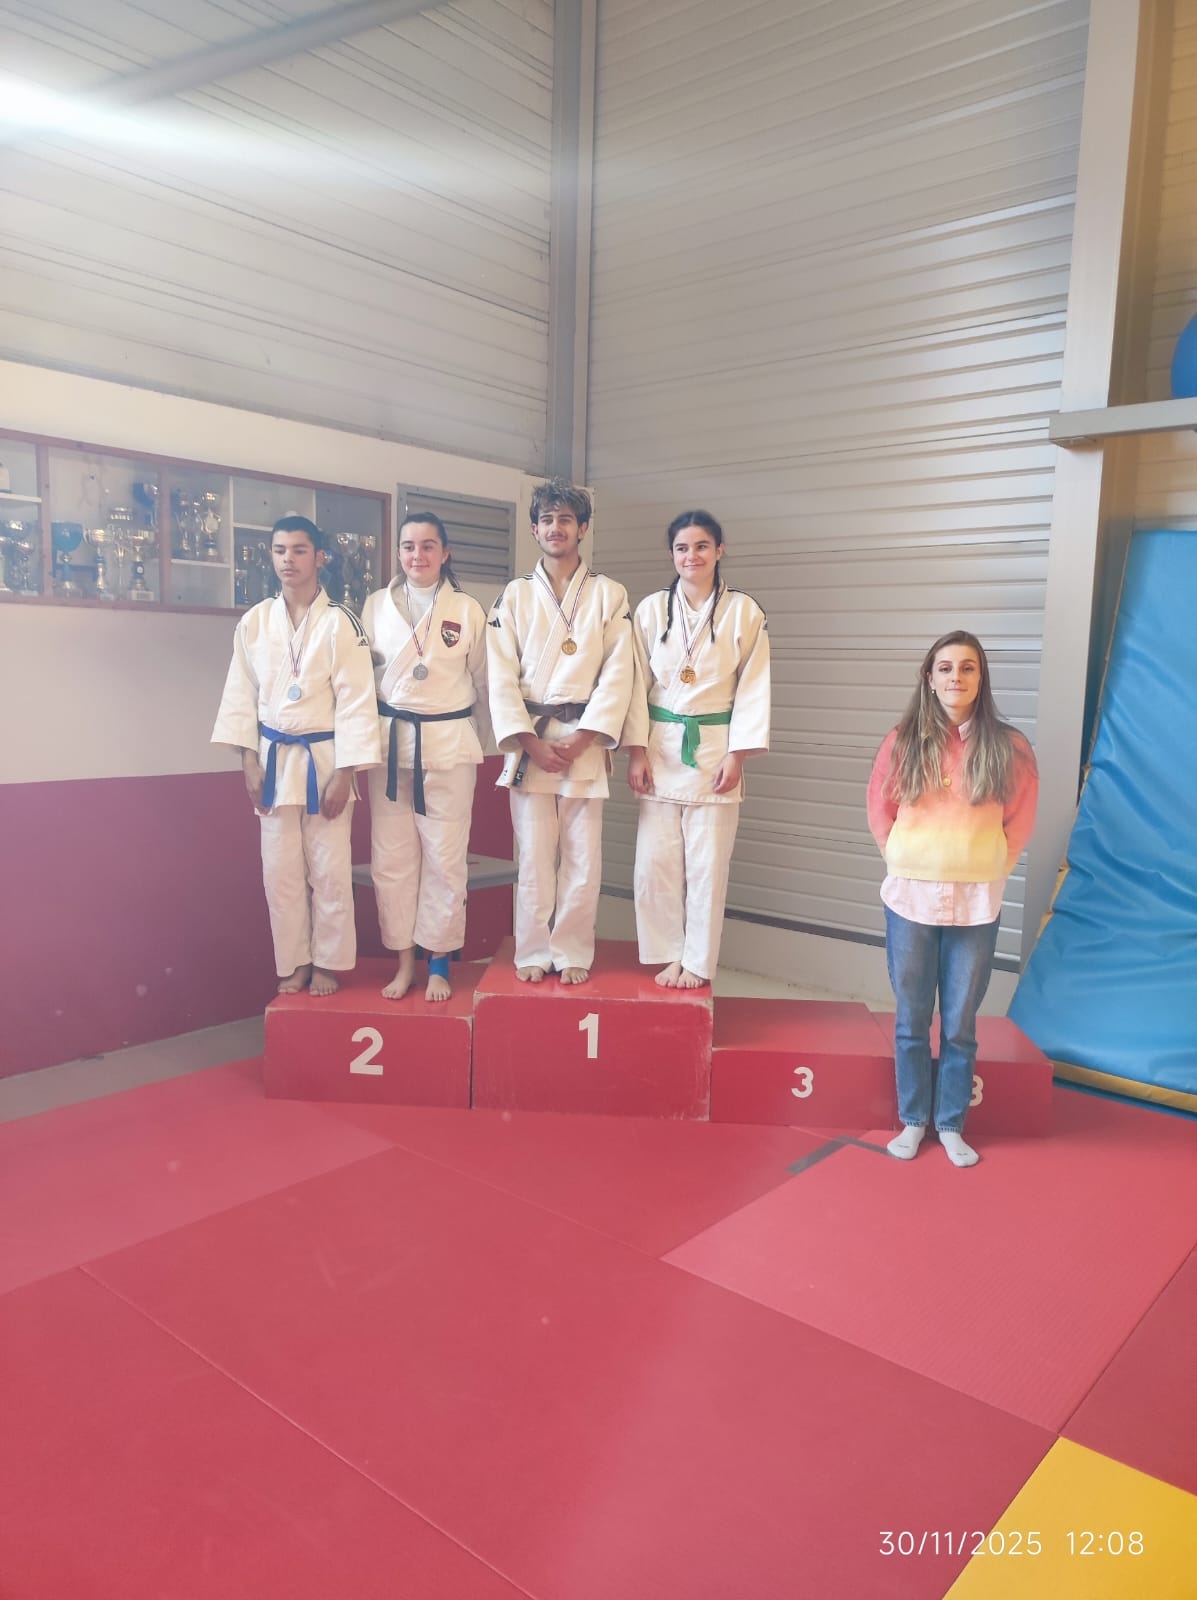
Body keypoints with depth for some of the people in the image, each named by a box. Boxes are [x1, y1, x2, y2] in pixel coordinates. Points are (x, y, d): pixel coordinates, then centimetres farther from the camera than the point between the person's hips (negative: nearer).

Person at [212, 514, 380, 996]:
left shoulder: (339, 622, -8)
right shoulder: (254, 622, 3)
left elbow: (356, 701, -9)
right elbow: (241, 695, 7)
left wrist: (344, 773, -12)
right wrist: (249, 762, 1)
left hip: (325, 757, -3)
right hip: (274, 758, 3)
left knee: (329, 870, 3)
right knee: (281, 871, 7)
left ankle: (327, 962, 20)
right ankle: (293, 963, 22)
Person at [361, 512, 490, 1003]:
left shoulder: (468, 610, 1)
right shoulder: (375, 606, 5)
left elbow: (484, 684, 9)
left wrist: (475, 742, 13)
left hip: (448, 746, -1)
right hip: (389, 744, 2)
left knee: (445, 860, 1)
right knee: (391, 860, 4)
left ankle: (438, 964, 16)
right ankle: (404, 962, 18)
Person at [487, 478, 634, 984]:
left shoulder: (610, 596, 6)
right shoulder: (515, 596, 8)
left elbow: (617, 675, -1)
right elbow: (501, 677, 1)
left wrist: (579, 742, -10)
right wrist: (532, 743, -9)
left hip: (585, 739, 0)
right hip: (528, 739, 0)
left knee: (583, 855, 1)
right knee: (534, 853, 1)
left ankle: (572, 953, 14)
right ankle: (534, 952, 13)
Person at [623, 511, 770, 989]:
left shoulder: (743, 612, 0)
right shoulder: (651, 609, 3)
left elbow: (754, 688, -1)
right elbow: (637, 683, 3)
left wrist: (736, 754, -7)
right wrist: (636, 751, -4)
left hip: (714, 748, -1)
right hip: (660, 747, 1)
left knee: (707, 863, 3)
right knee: (655, 861, 1)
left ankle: (698, 962, 17)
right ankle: (669, 955, 18)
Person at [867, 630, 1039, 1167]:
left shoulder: (1007, 747, -4)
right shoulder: (903, 742, -2)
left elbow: (1020, 819, 6)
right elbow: (879, 809, 9)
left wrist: (989, 868, 2)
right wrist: (903, 861, 5)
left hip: (976, 904, -1)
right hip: (910, 899, 1)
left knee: (960, 1024, 9)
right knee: (911, 1021, 10)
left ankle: (951, 1124, 24)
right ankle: (913, 1121, 24)